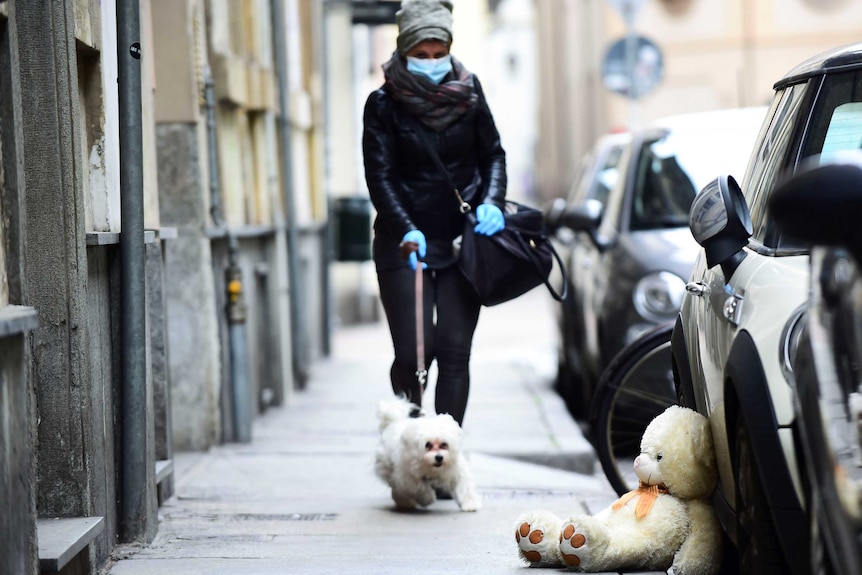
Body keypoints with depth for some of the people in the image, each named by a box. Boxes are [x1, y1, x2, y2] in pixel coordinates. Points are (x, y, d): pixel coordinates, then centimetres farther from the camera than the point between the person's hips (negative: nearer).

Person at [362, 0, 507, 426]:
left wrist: (492, 202, -7)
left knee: (455, 351, -2)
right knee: (412, 353, -7)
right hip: (405, 243, -2)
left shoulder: (468, 91, 4)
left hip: (462, 240, 2)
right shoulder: (384, 103, -5)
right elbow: (380, 176, -9)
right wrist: (405, 230, -24)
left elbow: (492, 154, 11)